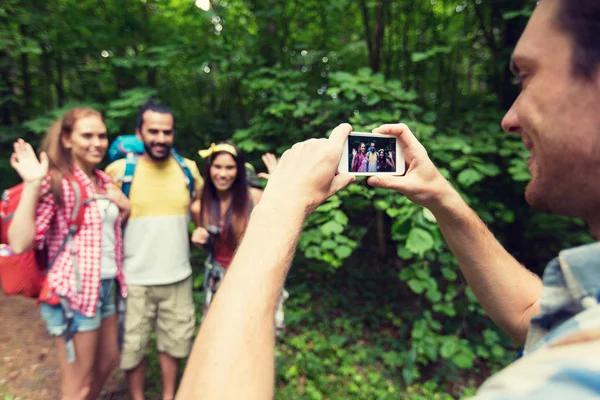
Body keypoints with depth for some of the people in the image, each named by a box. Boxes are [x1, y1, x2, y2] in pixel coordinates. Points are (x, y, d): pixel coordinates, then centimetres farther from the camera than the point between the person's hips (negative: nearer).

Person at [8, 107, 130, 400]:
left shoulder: (103, 180, 7)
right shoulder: (55, 182, -15)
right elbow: (20, 244, -25)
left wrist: (122, 204, 2)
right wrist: (32, 184, -29)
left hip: (105, 286, 8)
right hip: (73, 292, -7)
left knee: (108, 362, 25)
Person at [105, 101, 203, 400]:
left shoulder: (189, 168, -1)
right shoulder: (119, 169, -9)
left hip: (178, 277, 2)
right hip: (134, 279, -2)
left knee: (173, 342, 18)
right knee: (132, 347, 13)